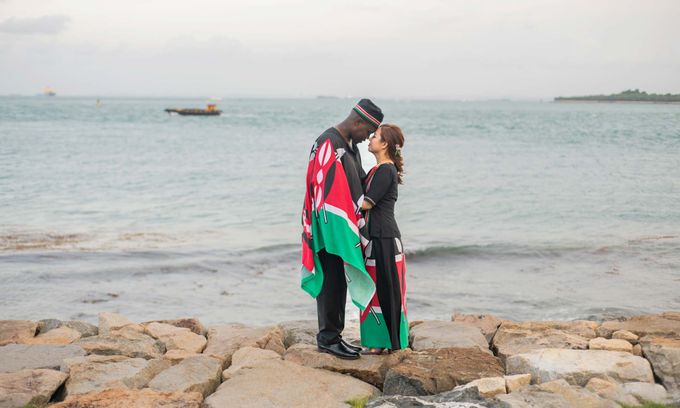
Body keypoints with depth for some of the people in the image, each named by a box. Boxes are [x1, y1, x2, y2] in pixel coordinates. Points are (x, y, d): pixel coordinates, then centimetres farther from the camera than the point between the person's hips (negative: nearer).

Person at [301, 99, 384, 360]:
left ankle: (332, 335, 21)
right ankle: (328, 337, 6)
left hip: (347, 226, 10)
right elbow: (328, 189, -20)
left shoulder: (350, 145, 15)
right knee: (332, 282, -3)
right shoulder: (328, 144, -16)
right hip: (332, 228, -9)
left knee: (339, 281, 13)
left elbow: (359, 181, 24)